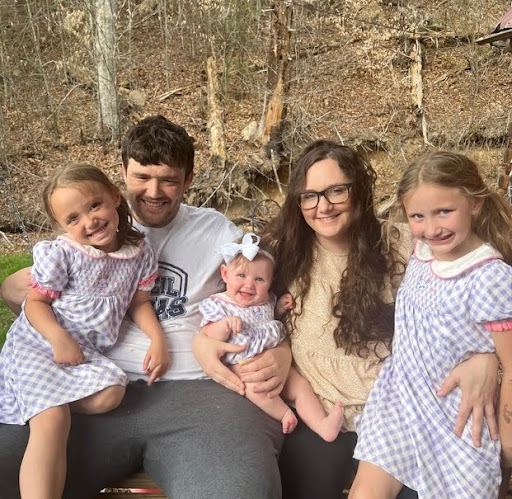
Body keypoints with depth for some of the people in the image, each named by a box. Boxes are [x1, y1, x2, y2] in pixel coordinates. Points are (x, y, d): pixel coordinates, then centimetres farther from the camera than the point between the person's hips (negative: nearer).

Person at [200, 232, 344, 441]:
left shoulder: (266, 301, 10)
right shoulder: (218, 304, -4)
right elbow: (208, 339, -12)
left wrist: (279, 308, 11)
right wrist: (225, 325, -30)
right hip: (240, 364, -6)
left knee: (300, 384, -7)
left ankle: (323, 425, -12)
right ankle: (284, 414, -15)